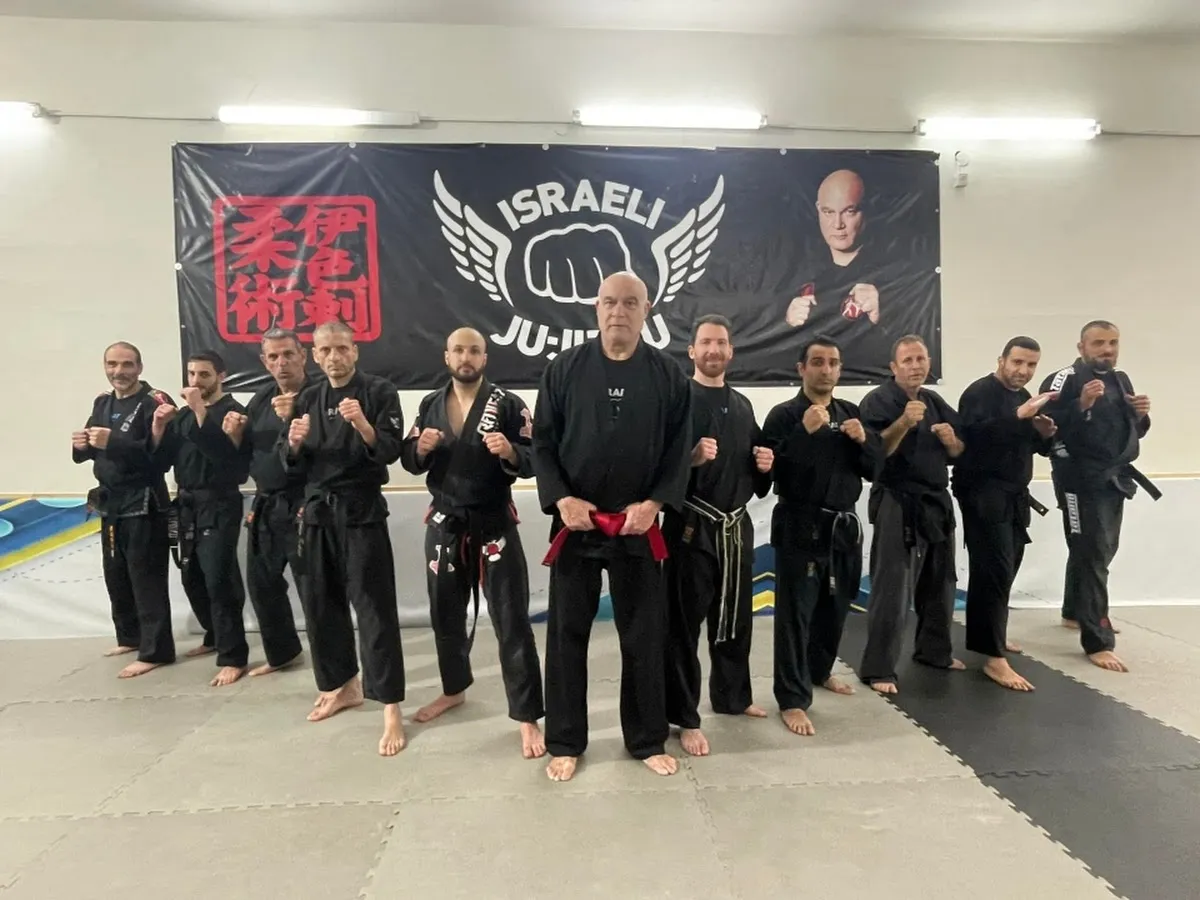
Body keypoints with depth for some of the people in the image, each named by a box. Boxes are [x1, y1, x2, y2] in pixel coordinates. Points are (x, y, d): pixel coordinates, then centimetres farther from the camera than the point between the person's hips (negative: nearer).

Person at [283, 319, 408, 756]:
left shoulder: (379, 391, -5)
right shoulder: (307, 398, 11)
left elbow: (390, 451, -13)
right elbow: (291, 463, 9)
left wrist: (362, 424, -30)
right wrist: (295, 442, -12)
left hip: (361, 510, -6)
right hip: (317, 511, 6)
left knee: (374, 606, -7)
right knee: (320, 602, 14)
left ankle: (390, 709, -1)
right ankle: (343, 686, 33)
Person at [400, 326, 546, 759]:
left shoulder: (507, 404, -7)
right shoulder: (430, 405, 7)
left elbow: (534, 461, -9)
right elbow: (409, 462, 9)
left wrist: (510, 451, -29)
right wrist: (421, 448, -12)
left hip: (494, 525, -5)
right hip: (444, 525, 5)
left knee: (511, 621, -3)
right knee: (446, 615, 19)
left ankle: (528, 718, 7)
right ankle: (454, 690, 44)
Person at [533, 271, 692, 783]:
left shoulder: (669, 376, 1)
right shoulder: (563, 369, -1)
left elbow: (680, 450, 1)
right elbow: (542, 443, 0)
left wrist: (655, 502, -13)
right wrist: (561, 499, -13)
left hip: (638, 524, 1)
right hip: (575, 522, 0)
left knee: (644, 635, 11)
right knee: (567, 635, 9)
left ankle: (647, 741, 30)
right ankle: (565, 744, 27)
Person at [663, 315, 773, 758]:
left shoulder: (742, 405, 13)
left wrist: (764, 466, 0)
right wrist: (690, 459, -28)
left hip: (736, 526, 7)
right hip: (691, 525, -6)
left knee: (735, 617, 18)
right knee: (684, 622, 0)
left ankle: (732, 696, 37)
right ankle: (685, 717, 12)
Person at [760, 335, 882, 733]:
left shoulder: (851, 413, 10)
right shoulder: (784, 414, -8)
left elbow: (874, 469, 8)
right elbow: (772, 468, -19)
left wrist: (863, 440, -11)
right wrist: (805, 431, -27)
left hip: (843, 526, 6)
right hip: (800, 527, -6)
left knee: (835, 607, 18)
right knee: (795, 613, -5)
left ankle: (819, 671, 41)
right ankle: (793, 699, 5)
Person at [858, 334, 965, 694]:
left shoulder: (937, 403, 12)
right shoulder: (877, 401, -10)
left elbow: (957, 454, 16)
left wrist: (952, 441, -6)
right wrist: (903, 423, -31)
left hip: (937, 503, 8)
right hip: (897, 505, -8)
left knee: (940, 584, 19)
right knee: (891, 589, -7)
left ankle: (934, 650, 38)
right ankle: (877, 668, 2)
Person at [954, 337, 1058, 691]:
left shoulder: (1023, 396, 14)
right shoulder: (980, 393, -12)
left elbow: (1038, 447, 18)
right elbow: (976, 432, -30)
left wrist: (1045, 433, -4)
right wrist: (1021, 416, -35)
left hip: (1013, 495, 9)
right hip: (983, 494, -9)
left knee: (1005, 567, 16)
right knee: (995, 569, -12)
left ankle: (988, 635, 34)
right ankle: (994, 658, -9)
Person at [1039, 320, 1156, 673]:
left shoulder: (1120, 379, 13)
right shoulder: (1064, 380, -12)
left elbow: (1131, 431, 18)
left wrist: (1141, 415, -2)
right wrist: (1082, 405, -31)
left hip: (1114, 479, 9)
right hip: (1082, 481, -9)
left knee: (1101, 551, 19)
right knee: (1092, 555, -9)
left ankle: (1074, 613, 38)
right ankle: (1098, 642, -4)